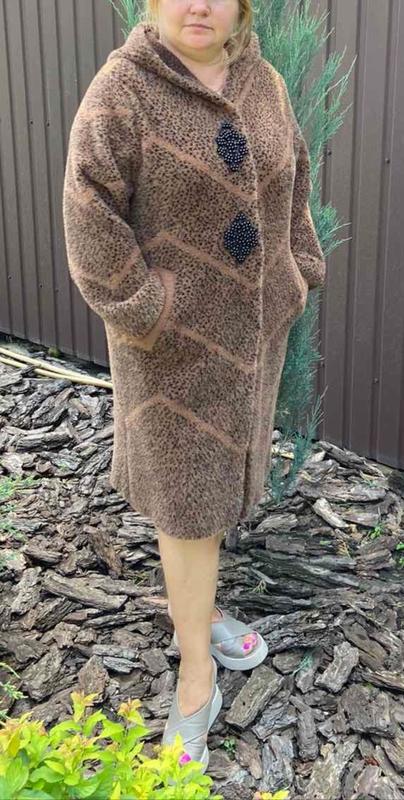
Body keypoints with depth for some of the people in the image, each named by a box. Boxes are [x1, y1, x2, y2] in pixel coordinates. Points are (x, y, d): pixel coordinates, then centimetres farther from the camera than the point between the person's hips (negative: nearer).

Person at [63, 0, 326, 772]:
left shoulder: (261, 84, 3)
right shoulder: (122, 90, -15)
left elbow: (287, 186, 12)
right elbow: (91, 213, -19)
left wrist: (294, 278, 7)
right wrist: (144, 312, -20)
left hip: (251, 320, 6)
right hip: (172, 330, -6)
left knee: (215, 468, 18)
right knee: (190, 495, -1)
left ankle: (190, 598, 39)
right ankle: (197, 679, 12)